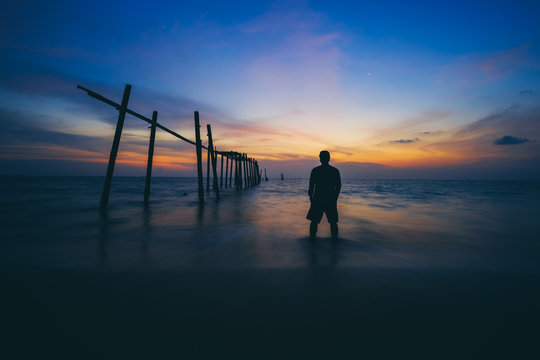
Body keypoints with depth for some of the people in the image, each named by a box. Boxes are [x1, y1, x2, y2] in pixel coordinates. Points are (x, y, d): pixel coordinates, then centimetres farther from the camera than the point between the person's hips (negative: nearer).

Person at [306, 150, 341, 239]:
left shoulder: (315, 170, -4)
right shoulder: (335, 171, 3)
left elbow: (311, 186, -2)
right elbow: (338, 186, 7)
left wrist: (311, 198, 9)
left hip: (318, 200, -2)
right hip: (331, 201, 2)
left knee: (314, 221, 8)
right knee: (333, 222, 12)